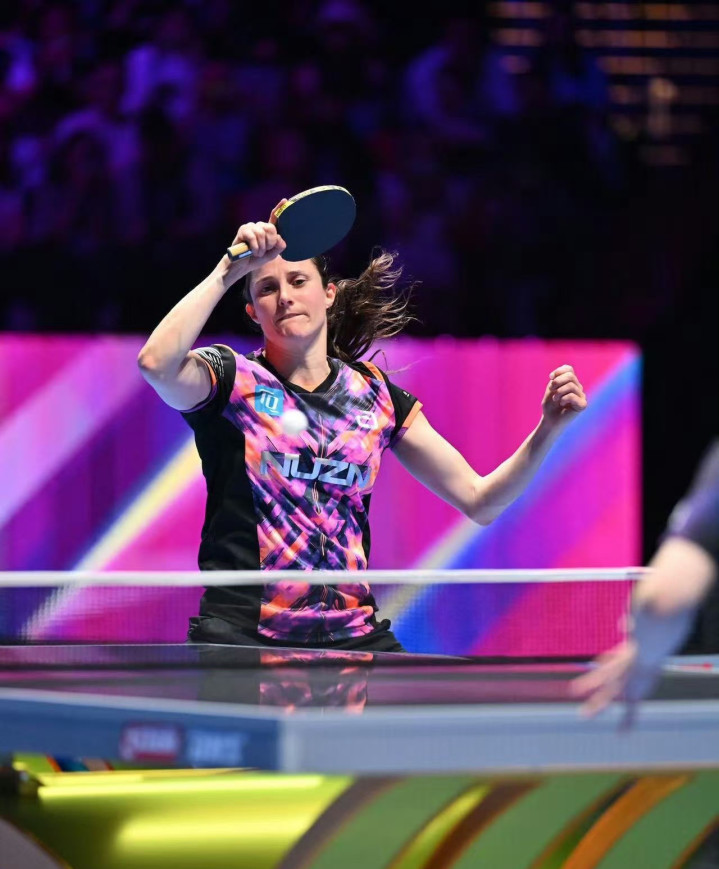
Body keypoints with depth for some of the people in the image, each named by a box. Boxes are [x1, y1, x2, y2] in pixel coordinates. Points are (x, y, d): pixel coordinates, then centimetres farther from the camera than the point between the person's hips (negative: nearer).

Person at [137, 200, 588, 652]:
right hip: (242, 636, -3)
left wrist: (550, 427, -2)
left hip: (353, 636, 4)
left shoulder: (375, 394, 12)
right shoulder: (233, 379, 2)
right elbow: (157, 363, -22)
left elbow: (479, 500, 13)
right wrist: (230, 268, -19)